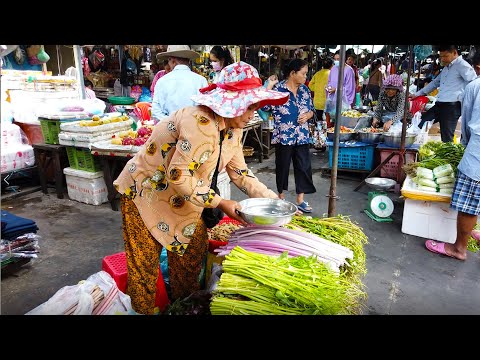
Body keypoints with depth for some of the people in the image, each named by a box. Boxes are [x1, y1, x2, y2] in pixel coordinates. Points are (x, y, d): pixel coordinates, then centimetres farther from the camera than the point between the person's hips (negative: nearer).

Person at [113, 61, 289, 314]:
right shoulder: (201, 122, -32)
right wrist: (220, 203, -27)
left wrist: (273, 200, -2)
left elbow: (239, 172, 3)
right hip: (145, 191, -8)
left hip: (181, 195, 8)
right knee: (144, 264, 4)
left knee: (194, 247, 14)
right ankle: (142, 310, 28)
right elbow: (179, 176, -34)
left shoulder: (233, 128, -4)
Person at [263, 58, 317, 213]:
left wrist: (307, 115, -6)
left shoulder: (305, 90, 8)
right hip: (283, 136, -4)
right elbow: (265, 106, -16)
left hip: (302, 136, 5)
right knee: (282, 167, 9)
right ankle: (281, 197, 28)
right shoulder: (278, 88, -8)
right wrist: (269, 86, -20)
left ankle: (300, 200, 18)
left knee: (304, 167, 5)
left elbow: (311, 110, 16)